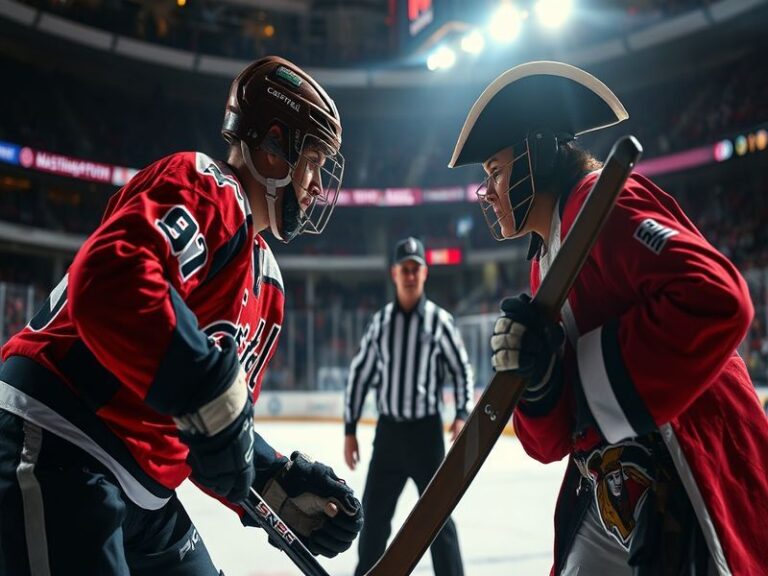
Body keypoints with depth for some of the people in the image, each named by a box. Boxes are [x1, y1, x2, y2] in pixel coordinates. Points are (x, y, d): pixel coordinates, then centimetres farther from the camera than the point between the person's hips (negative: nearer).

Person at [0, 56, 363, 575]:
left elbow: (223, 424, 19)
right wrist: (211, 393, -28)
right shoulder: (204, 185, -10)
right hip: (56, 454, -9)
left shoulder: (268, 281, 16)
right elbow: (109, 282, -31)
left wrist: (278, 483, 6)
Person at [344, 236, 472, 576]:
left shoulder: (439, 320, -5)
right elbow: (359, 374, 7)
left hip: (426, 430, -3)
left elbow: (462, 370, 2)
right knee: (374, 513, 12)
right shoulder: (380, 321, 3)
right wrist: (350, 430, 6)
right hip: (388, 430, 3)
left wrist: (462, 415, -11)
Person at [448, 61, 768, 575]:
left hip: (686, 480, -8)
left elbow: (714, 299, -27)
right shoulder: (545, 266, 14)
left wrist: (598, 375, -19)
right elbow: (555, 442, 11)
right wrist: (535, 378, -10)